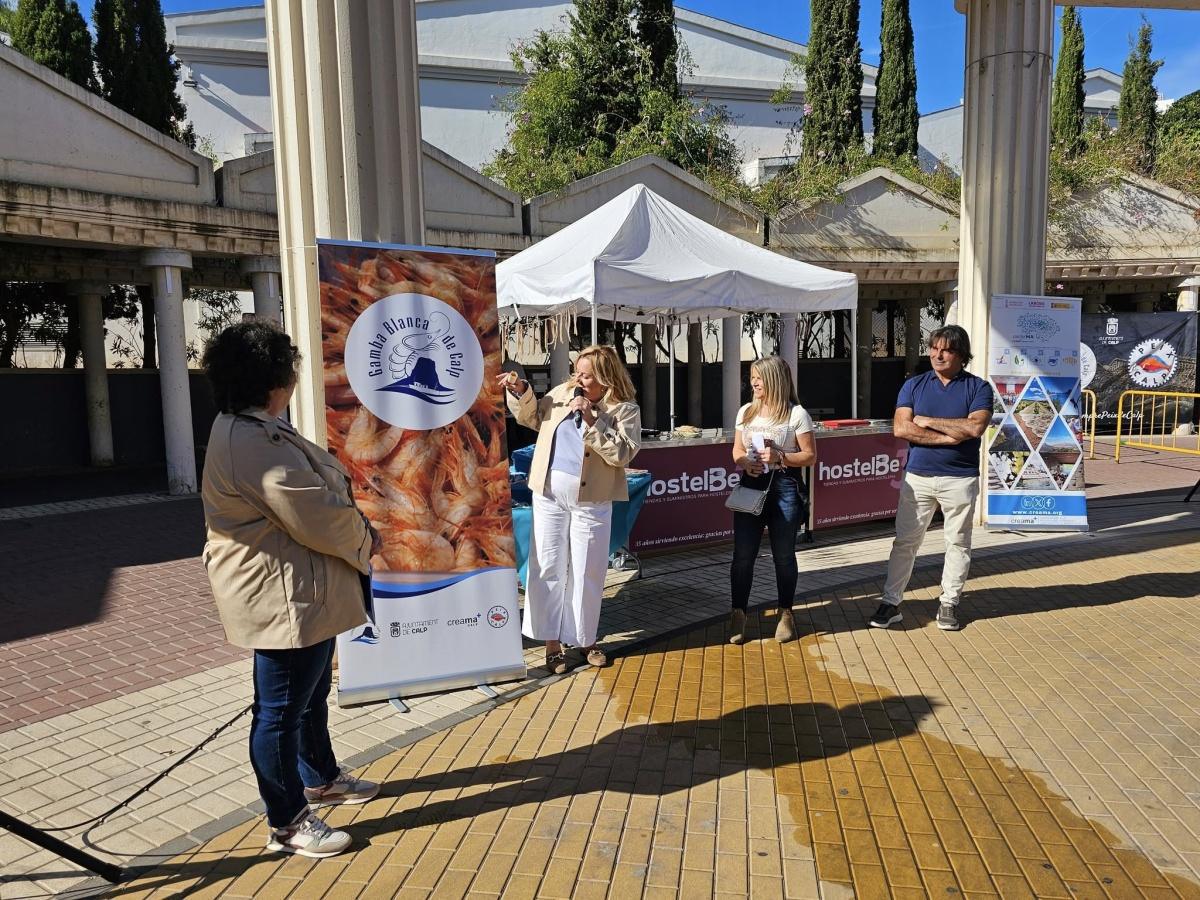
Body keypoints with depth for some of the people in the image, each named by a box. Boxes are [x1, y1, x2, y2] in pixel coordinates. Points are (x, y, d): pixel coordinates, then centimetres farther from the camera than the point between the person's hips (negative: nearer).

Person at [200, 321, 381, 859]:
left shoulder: (247, 429, 10)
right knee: (281, 708, 4)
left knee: (311, 692, 25)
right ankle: (288, 822, 21)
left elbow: (310, 499, 17)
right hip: (282, 596, -11)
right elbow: (318, 517, -25)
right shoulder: (256, 443, -26)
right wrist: (364, 542, -7)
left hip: (298, 591, 11)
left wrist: (354, 529, 6)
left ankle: (319, 779, 45)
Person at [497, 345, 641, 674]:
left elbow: (623, 454, -18)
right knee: (548, 568, 6)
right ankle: (552, 643, 17)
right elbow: (533, 418, 20)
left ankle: (585, 638, 25)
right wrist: (520, 392, 3)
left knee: (586, 573, 7)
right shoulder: (563, 392, 6)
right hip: (549, 496, 3)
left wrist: (592, 421, -22)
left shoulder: (625, 410, -6)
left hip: (590, 502, -3)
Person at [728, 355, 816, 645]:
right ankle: (738, 615, 12)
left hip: (784, 488, -3)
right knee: (742, 554, 1)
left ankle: (785, 614, 23)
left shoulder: (796, 414, -4)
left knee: (784, 554, 8)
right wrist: (745, 462, -8)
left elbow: (810, 456, -3)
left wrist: (780, 457, -18)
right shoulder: (746, 412, 9)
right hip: (751, 486, 3)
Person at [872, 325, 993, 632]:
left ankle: (949, 603, 22)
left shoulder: (978, 387, 0)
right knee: (905, 541, 4)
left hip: (960, 479, -1)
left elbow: (975, 427, -17)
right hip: (918, 477, 1)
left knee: (958, 543, 9)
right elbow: (901, 428, -8)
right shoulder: (914, 385, 5)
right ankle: (891, 603, 10)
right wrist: (950, 436, -12)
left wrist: (927, 421, -11)